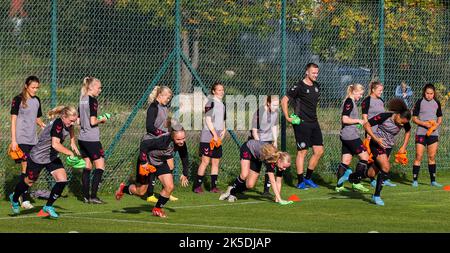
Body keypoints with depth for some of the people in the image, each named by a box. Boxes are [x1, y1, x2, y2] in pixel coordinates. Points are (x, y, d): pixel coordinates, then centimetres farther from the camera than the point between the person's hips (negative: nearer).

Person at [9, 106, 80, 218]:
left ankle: (48, 207, 4)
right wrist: (70, 153, -46)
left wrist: (73, 142, 11)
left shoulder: (66, 122, -8)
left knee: (62, 180, -11)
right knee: (30, 181, 15)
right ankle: (14, 198, 45)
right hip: (37, 157, -7)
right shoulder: (58, 124, -33)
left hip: (52, 157, 7)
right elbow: (55, 144, -46)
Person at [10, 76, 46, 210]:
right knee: (26, 167, -11)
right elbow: (13, 120, -7)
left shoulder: (36, 100, 12)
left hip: (33, 139, 6)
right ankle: (24, 200, -9)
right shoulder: (18, 99, -6)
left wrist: (43, 125, 2)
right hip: (21, 139, -6)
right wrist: (13, 140, -13)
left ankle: (20, 194, 20)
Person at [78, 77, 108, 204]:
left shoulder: (82, 100, 11)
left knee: (87, 166, 11)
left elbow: (78, 120, 14)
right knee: (100, 166, -1)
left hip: (82, 138, 8)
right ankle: (93, 196, -5)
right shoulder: (92, 100, -14)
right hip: (92, 139, -8)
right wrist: (102, 120, -2)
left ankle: (86, 195, 10)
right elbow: (93, 121, -19)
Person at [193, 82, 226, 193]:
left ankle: (213, 186, 12)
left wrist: (224, 130, 6)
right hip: (208, 137, -8)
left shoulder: (222, 105, 17)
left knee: (216, 162, 7)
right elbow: (208, 120, -13)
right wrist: (214, 134, -17)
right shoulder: (211, 102, -7)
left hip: (218, 138, 8)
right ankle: (197, 186, -3)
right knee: (205, 161, -8)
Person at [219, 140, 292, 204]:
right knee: (244, 175, -31)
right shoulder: (271, 160, -42)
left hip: (256, 159, 6)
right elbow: (272, 182, -45)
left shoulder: (280, 163, -23)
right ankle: (233, 188, -4)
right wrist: (279, 199, -48)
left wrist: (277, 199, -20)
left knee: (250, 185, -6)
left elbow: (278, 182, -13)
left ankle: (232, 192, 20)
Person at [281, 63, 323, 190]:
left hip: (314, 122, 8)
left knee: (319, 151, 6)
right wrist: (287, 117, -14)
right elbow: (284, 100, -11)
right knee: (302, 151, -4)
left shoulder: (316, 86, 12)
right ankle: (300, 181, 3)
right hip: (302, 123, -8)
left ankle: (308, 178, 18)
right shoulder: (299, 87, -11)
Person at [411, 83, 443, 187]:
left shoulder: (437, 103, 8)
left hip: (433, 133, 3)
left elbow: (440, 118, 16)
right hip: (421, 133, -3)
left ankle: (433, 180, 11)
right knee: (419, 156, -5)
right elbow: (414, 118, -3)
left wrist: (437, 125, -5)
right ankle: (415, 180, -1)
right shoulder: (420, 102, -3)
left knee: (432, 157, 6)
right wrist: (424, 124, -17)